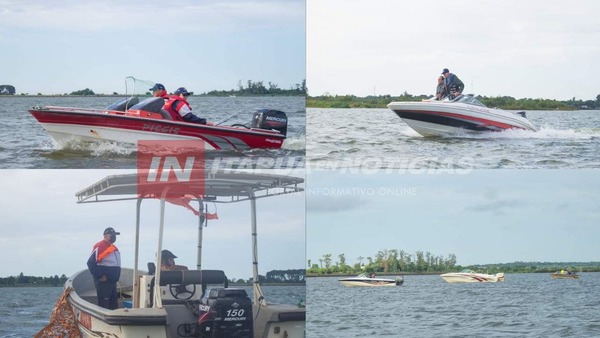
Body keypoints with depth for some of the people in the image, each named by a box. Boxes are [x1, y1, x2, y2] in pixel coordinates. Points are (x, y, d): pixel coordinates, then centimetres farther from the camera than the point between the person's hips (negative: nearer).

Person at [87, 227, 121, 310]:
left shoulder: (113, 248, 15)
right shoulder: (99, 247, -14)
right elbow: (91, 263, -21)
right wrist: (100, 276, -19)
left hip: (112, 281, 10)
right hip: (103, 281, -10)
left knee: (113, 305, 13)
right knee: (104, 304, -11)